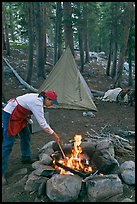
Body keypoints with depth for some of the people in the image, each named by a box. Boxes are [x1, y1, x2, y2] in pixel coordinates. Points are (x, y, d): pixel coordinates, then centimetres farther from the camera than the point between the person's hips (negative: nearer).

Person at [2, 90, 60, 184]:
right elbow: (42, 123, -28)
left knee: (26, 135, 17)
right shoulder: (37, 103, -28)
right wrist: (54, 135, -21)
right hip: (9, 114, -10)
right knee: (8, 144, -10)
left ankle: (26, 158, 34)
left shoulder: (39, 98, 0)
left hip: (19, 114, 10)